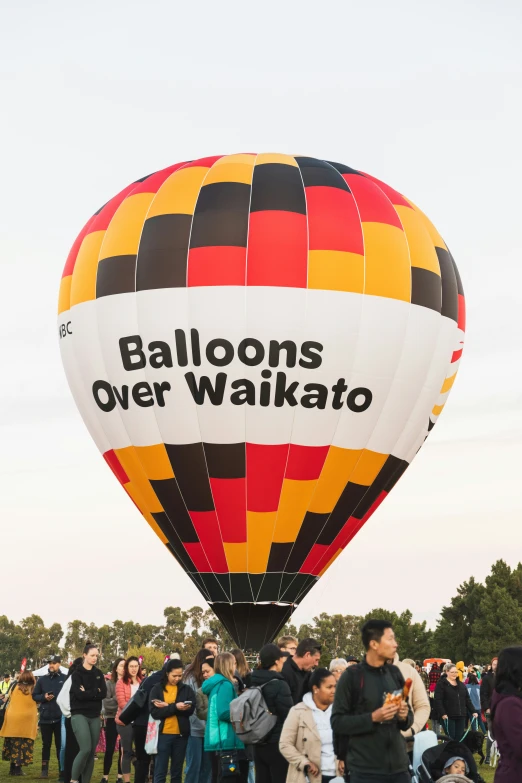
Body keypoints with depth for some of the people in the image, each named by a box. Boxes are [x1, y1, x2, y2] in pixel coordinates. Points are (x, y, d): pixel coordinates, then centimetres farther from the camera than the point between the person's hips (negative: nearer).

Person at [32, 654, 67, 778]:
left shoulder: (65, 679, -2)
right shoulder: (42, 679, 6)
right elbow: (34, 696, 8)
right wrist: (44, 697, -10)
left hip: (61, 717, -2)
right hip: (45, 717, 2)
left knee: (60, 744, 7)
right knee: (46, 744, 9)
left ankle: (62, 770, 14)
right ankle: (44, 769, 15)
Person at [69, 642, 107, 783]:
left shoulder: (99, 674, 12)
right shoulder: (77, 673, -2)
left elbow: (103, 693, -2)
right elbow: (79, 694, -16)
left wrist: (87, 693, -11)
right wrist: (95, 693, -8)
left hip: (95, 716, 5)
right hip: (79, 715, -5)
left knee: (92, 752, 3)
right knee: (85, 749, -18)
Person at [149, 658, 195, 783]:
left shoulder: (187, 689, 6)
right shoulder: (157, 689, 1)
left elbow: (190, 710, -7)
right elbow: (154, 712, -9)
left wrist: (167, 707, -14)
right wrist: (174, 707, -20)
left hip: (181, 735, 2)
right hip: (163, 734, -2)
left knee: (177, 772, 10)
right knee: (160, 772, 0)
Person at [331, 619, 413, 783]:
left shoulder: (394, 673, 10)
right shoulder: (352, 676, -6)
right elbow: (337, 721, -8)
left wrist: (405, 717, -4)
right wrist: (372, 718, -19)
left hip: (398, 765, 5)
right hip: (365, 769, -5)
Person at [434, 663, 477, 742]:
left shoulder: (461, 685, 19)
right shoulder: (441, 684, -3)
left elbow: (467, 700, 21)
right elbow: (438, 700, -11)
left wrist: (473, 711, 10)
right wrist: (442, 714, -20)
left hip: (461, 716, 6)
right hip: (448, 717, -6)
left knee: (460, 738, 4)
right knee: (451, 738, -6)